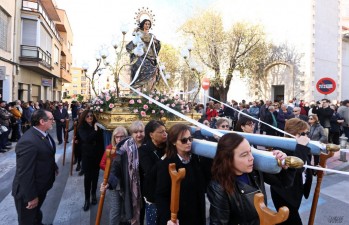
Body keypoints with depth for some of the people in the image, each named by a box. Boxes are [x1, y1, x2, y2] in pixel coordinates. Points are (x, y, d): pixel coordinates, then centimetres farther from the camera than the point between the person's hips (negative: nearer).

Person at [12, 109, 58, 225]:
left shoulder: (44, 134, -3)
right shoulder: (28, 142, -34)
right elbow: (25, 173, -31)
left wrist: (54, 167, 23)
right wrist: (31, 197, -25)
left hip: (41, 186, 8)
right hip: (29, 191, -8)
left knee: (37, 212, 32)